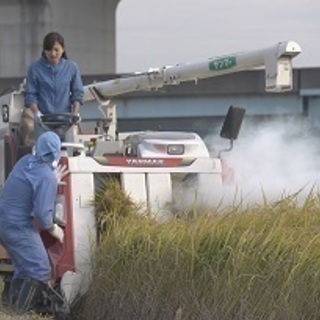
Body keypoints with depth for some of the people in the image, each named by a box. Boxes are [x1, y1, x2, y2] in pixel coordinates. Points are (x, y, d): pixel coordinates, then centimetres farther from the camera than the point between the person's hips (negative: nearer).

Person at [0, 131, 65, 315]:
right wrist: (53, 229, -3)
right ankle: (23, 313, 3)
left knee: (24, 267, 24)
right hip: (19, 227, -8)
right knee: (41, 271, 0)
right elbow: (42, 214, -22)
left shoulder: (25, 161, 1)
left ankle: (16, 306, 30)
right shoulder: (47, 177, -20)